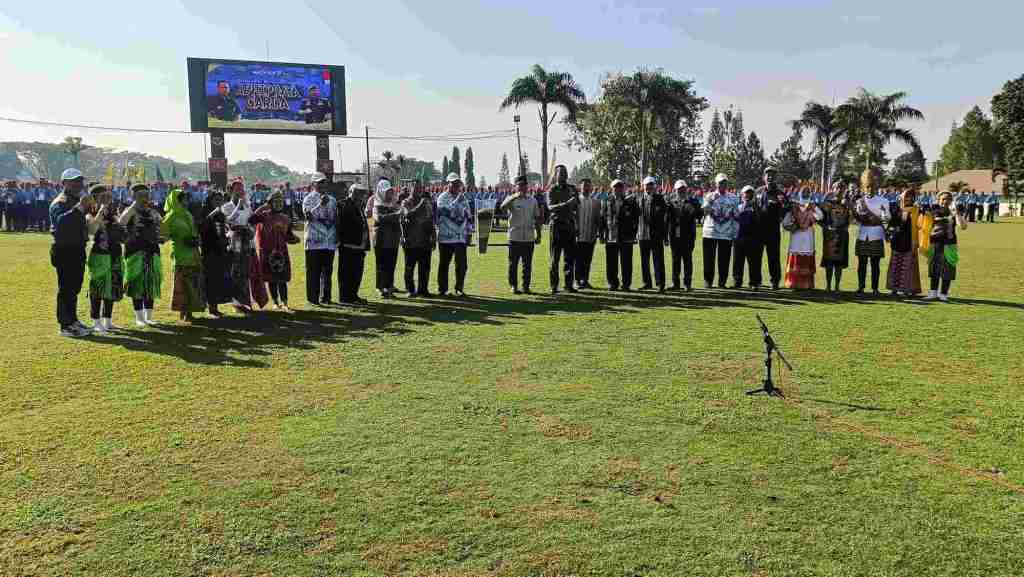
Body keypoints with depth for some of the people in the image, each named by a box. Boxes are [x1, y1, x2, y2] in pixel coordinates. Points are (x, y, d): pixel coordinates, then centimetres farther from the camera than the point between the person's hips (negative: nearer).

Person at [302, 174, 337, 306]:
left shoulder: (332, 199, 16)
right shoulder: (308, 199, 0)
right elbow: (308, 215, -16)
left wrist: (337, 236, 15)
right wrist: (321, 204, -28)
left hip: (330, 241, 5)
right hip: (314, 241, -5)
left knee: (327, 271, 9)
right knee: (313, 271, -2)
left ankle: (325, 297, 17)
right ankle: (313, 298, 3)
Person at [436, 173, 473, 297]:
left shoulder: (463, 198, 13)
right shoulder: (442, 198, -1)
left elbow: (469, 216, 16)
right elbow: (448, 211, -19)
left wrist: (469, 232, 10)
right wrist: (458, 198, -16)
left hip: (461, 237, 3)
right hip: (445, 237, -3)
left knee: (462, 264, -4)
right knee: (444, 264, 6)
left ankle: (459, 288, 7)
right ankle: (442, 289, 16)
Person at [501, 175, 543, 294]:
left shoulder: (533, 200, 11)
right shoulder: (512, 199, -1)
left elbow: (537, 218, 15)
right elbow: (503, 207, -23)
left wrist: (538, 235, 11)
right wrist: (514, 197, -33)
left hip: (529, 238, 3)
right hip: (514, 238, -3)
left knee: (528, 264, 6)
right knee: (513, 264, 3)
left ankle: (526, 286, 15)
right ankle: (513, 286, 12)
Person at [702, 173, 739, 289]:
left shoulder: (733, 199, 9)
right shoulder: (710, 196, 6)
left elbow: (736, 217, 9)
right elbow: (705, 211, -7)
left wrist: (735, 234, 5)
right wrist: (711, 200, -19)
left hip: (727, 234, 1)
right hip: (710, 233, -1)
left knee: (724, 260, 2)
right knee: (709, 258, 1)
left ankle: (722, 282, 11)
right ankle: (707, 281, 10)